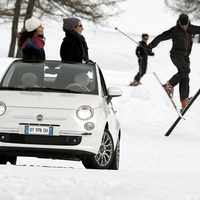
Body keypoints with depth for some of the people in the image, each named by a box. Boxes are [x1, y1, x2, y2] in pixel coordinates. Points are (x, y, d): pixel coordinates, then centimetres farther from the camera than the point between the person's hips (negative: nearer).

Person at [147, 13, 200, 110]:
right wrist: (152, 44, -20)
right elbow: (161, 37, -9)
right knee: (185, 70, -28)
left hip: (185, 56, 5)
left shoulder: (192, 29, 6)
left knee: (185, 78, -6)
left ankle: (184, 100, -14)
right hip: (176, 54, -5)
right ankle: (169, 85, -16)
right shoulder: (175, 30, -8)